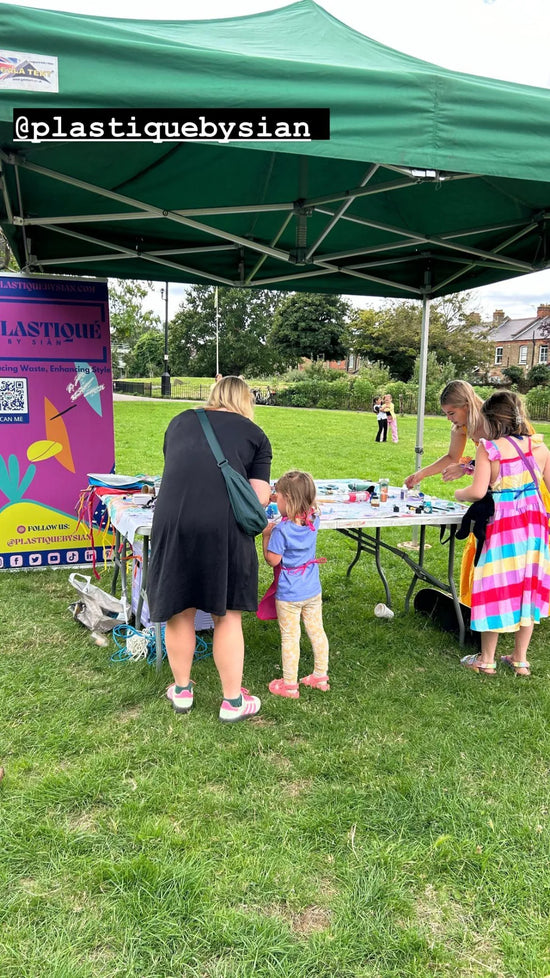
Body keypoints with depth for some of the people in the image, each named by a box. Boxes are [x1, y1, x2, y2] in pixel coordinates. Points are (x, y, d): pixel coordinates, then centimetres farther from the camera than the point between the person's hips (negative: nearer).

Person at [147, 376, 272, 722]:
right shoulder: (255, 435, 11)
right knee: (227, 615, 13)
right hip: (224, 528, -2)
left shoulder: (181, 421, 19)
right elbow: (260, 498, 3)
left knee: (180, 611, 17)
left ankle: (182, 690, 35)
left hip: (172, 522, 2)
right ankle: (233, 701, 25)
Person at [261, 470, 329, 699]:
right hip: (312, 590, 6)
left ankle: (289, 684, 16)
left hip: (289, 594, -6)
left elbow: (273, 560, -16)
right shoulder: (313, 521, -5)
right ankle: (320, 676, 29)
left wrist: (266, 535, -7)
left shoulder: (282, 530, -22)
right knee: (317, 632, 16)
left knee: (290, 637, 5)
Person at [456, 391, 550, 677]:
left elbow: (477, 492, -17)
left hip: (502, 525, -4)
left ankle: (486, 660, 19)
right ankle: (520, 659, 25)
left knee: (495, 589, 7)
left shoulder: (488, 448, -11)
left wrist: (458, 494, 3)